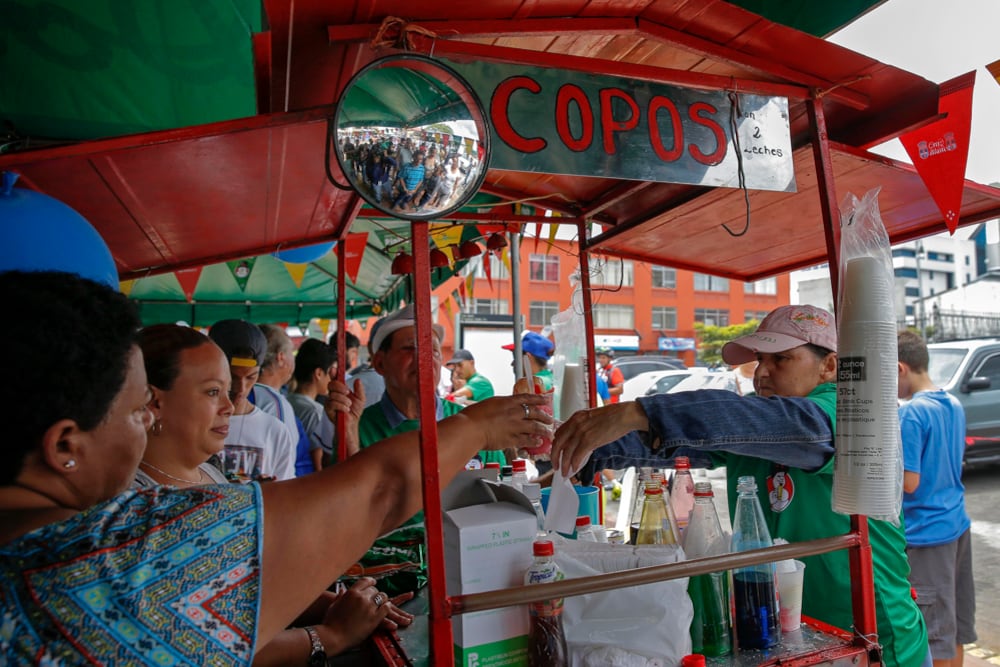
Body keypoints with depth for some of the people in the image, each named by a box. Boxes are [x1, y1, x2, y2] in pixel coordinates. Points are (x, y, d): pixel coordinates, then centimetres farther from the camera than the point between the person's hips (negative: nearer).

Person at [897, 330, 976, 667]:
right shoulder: (954, 404, 6)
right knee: (956, 624, 20)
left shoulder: (911, 413, -20)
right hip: (957, 525, 9)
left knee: (934, 635, 2)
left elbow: (909, 483, -21)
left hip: (926, 534, -9)